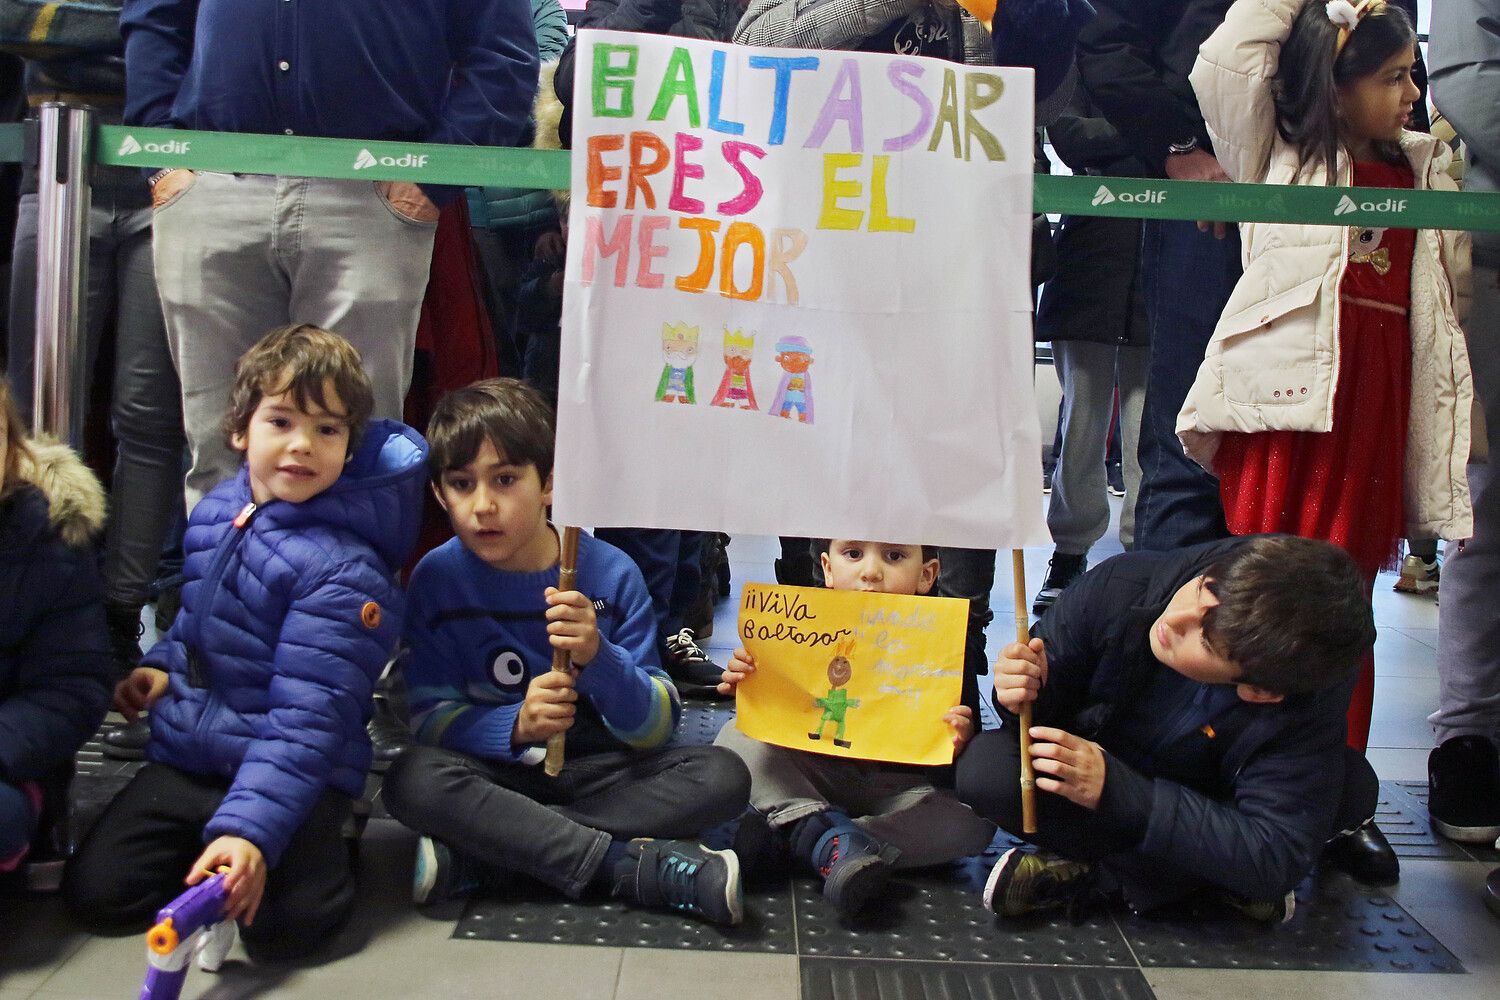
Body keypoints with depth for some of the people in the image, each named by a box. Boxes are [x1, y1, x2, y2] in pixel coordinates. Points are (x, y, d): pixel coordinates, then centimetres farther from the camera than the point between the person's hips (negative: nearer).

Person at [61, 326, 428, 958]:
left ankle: (322, 848, 8)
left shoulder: (343, 571, -21)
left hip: (297, 778, -6)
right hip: (182, 757, 7)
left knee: (278, 922, -23)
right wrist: (160, 666, 7)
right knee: (93, 891, -3)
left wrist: (249, 826, -32)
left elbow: (308, 718, -25)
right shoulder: (214, 513, 4)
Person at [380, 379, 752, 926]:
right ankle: (641, 868, -28)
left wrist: (598, 658, -28)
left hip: (598, 772, 1)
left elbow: (656, 727, -9)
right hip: (494, 772, -1)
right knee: (412, 780, -31)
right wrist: (514, 725, -27)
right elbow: (428, 715, -8)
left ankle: (474, 853, -26)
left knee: (722, 776, -22)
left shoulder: (612, 574, -8)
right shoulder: (437, 578, -5)